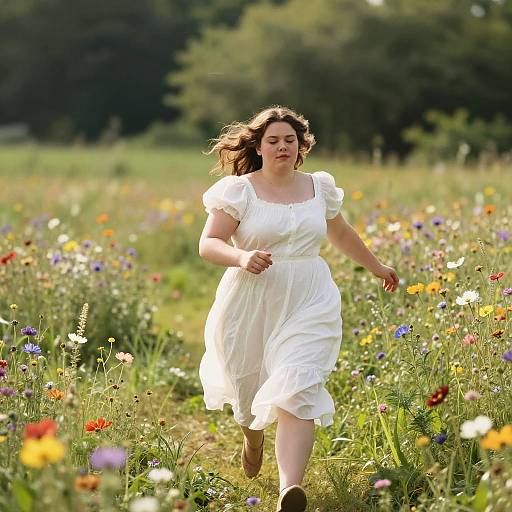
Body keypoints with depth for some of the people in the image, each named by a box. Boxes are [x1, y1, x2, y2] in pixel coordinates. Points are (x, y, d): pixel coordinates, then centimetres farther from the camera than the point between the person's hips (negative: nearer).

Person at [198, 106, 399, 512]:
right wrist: (242, 257, -26)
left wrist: (376, 267, 39)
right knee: (248, 387, 13)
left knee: (297, 391, -17)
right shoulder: (239, 190, -2)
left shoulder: (319, 187, 10)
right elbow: (208, 245, -6)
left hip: (309, 303, 1)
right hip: (251, 301, -1)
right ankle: (253, 435, 52)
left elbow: (341, 233, 28)